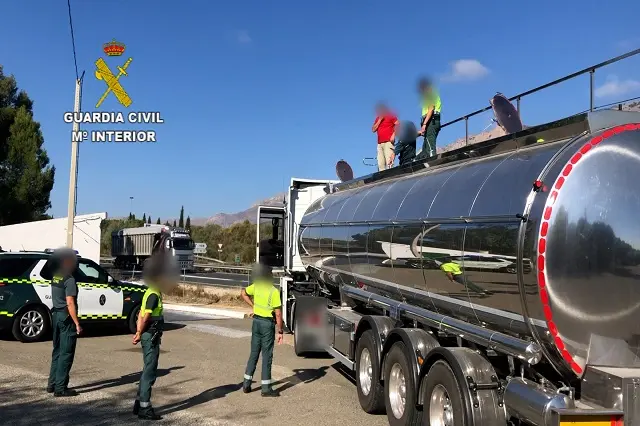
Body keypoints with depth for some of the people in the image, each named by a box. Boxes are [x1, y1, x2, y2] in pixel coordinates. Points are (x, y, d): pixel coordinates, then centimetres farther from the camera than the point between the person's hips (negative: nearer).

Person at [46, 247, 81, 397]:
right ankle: (60, 388, -1)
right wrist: (77, 323, -20)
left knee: (57, 351, 17)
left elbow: (57, 298, 15)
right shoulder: (69, 280, -17)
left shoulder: (55, 277, 9)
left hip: (56, 315, 9)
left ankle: (52, 384, 22)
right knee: (66, 354, -3)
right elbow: (70, 303, -21)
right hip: (66, 317, -9)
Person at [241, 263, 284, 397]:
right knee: (267, 355, 1)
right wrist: (280, 332, -11)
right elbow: (278, 314, -17)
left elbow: (243, 293, 19)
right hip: (268, 323, -6)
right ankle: (266, 388, 6)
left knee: (254, 353, 15)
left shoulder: (255, 287, 0)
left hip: (256, 321, 6)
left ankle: (247, 384, 19)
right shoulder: (274, 291, -17)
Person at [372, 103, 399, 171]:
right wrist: (379, 120, 6)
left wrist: (393, 135, -12)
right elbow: (373, 130, 13)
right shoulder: (378, 118, 24)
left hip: (388, 142, -6)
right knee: (380, 164, -4)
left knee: (389, 162, -17)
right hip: (380, 143, 6)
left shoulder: (391, 115, 8)